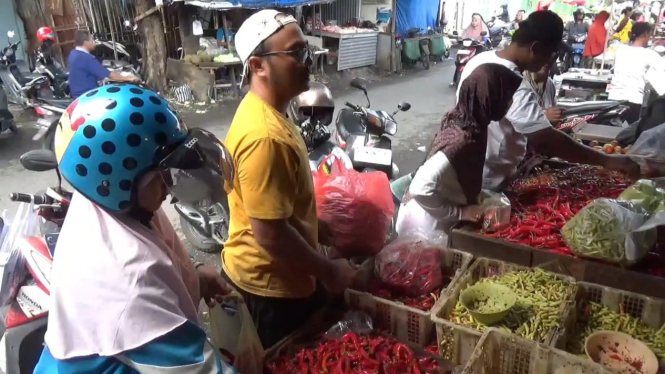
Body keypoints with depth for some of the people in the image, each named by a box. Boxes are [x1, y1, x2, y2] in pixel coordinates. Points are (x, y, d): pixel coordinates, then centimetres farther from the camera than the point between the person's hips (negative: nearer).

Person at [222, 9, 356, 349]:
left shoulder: (262, 111, 1)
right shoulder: (265, 136, -32)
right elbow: (270, 234, -30)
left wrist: (323, 232, 15)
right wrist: (328, 271, -17)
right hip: (271, 282, -9)